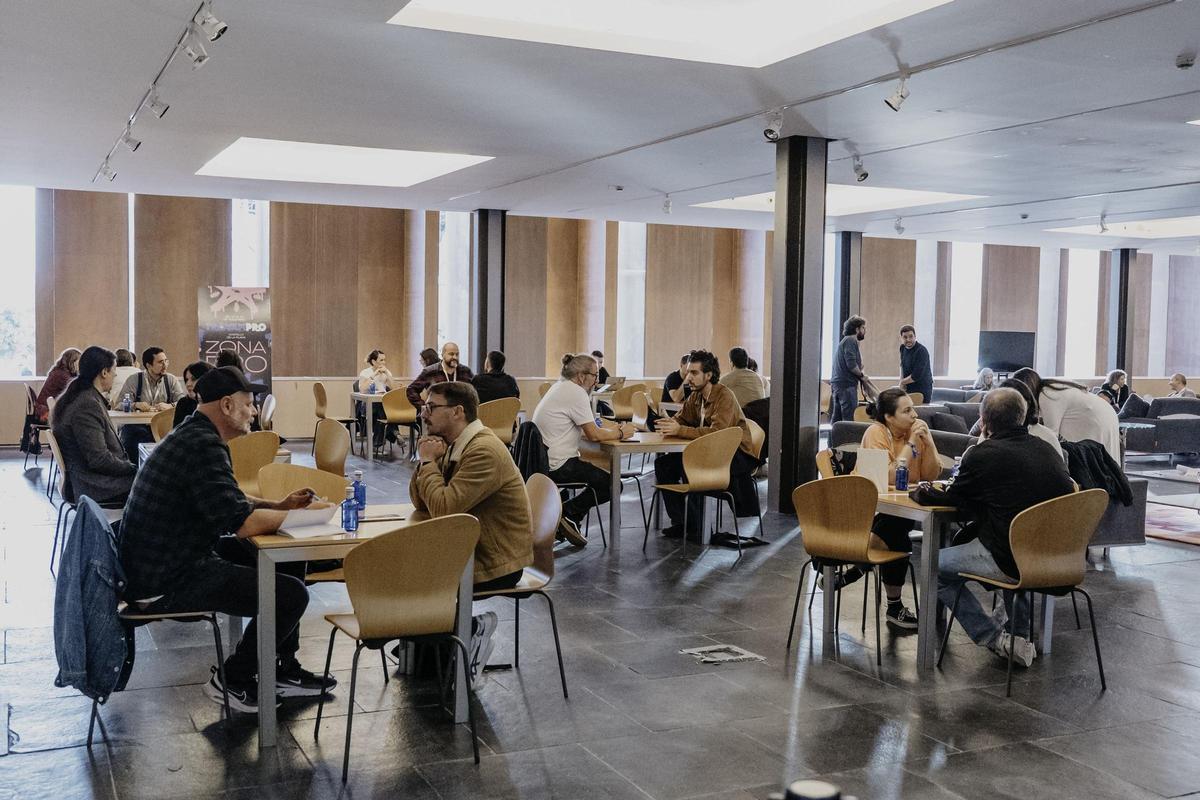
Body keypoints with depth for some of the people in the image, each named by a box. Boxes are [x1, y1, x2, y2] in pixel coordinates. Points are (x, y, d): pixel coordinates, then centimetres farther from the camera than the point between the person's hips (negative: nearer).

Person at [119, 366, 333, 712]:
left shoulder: (191, 436, 12)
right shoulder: (203, 447, -23)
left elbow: (226, 500, 26)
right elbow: (241, 523, -28)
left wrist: (278, 505, 12)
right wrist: (294, 516, -10)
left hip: (162, 563, 11)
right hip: (167, 584, -11)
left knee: (289, 562, 14)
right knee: (292, 594, -15)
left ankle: (285, 670, 22)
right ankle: (233, 680, 5)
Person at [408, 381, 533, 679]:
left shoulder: (484, 451, -23)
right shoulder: (453, 445, 6)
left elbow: (443, 509, -28)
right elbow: (420, 502, 8)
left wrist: (429, 461, -16)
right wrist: (427, 460, -8)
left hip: (495, 564, -9)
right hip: (470, 548, 9)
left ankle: (473, 629, 4)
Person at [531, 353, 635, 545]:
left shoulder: (560, 387, 15)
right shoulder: (576, 393, -15)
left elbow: (582, 431, 19)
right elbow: (593, 435, -16)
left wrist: (613, 430, 9)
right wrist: (620, 433, 0)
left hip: (542, 460, 10)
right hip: (557, 466, -10)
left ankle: (567, 515, 14)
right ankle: (569, 513, -4)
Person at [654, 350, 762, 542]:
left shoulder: (724, 396, -19)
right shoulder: (695, 396, 6)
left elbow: (717, 432, -32)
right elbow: (680, 420, 12)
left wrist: (679, 430, -35)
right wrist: (669, 425, -13)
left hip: (737, 455, -8)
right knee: (663, 464, -5)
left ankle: (695, 529, -18)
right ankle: (680, 522, -2)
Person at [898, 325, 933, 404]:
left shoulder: (921, 351, -21)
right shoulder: (903, 348, 4)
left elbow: (916, 376, -24)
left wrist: (902, 382, -9)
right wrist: (901, 379, 7)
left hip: (922, 390, -7)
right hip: (908, 389, 7)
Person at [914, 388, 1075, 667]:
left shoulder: (982, 454, -11)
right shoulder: (1045, 448, 7)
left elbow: (954, 499, 3)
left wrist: (922, 493, 24)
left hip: (1017, 563, -7)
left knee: (936, 566, 11)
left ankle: (996, 639, 7)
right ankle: (1021, 631, 38)